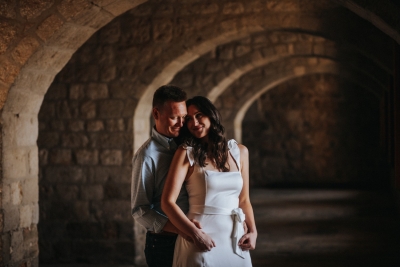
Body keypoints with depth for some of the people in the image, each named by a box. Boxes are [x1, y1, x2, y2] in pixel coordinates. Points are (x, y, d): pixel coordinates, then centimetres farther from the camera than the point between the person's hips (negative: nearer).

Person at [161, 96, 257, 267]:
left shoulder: (239, 152, 7)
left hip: (235, 241, 4)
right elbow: (168, 202, -12)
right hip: (202, 241, -4)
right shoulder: (186, 153, -4)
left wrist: (252, 231, -4)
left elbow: (243, 199, 12)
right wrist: (196, 235, -22)